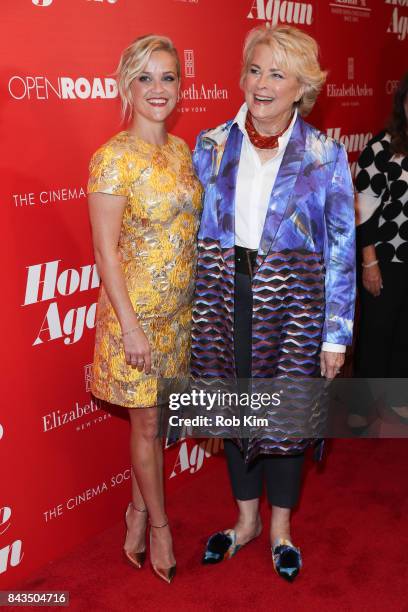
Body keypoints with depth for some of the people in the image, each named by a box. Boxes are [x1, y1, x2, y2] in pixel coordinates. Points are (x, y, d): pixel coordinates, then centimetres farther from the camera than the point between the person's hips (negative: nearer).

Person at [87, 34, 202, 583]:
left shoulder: (182, 150, 6)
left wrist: (198, 301, 13)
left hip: (179, 310, 6)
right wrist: (130, 326, -17)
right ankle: (159, 524, 30)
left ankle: (139, 512, 38)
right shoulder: (113, 158, -15)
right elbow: (106, 249, -16)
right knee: (148, 423, 9)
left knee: (153, 419, 18)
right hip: (137, 312, -6)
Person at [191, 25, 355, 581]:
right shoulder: (211, 146, 2)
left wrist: (337, 333, -5)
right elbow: (195, 228, 8)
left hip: (292, 303, -2)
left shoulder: (326, 156, -5)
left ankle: (281, 528, 35)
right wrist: (195, 307, 6)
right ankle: (246, 519, 38)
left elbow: (341, 250, -4)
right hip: (224, 298, 3)